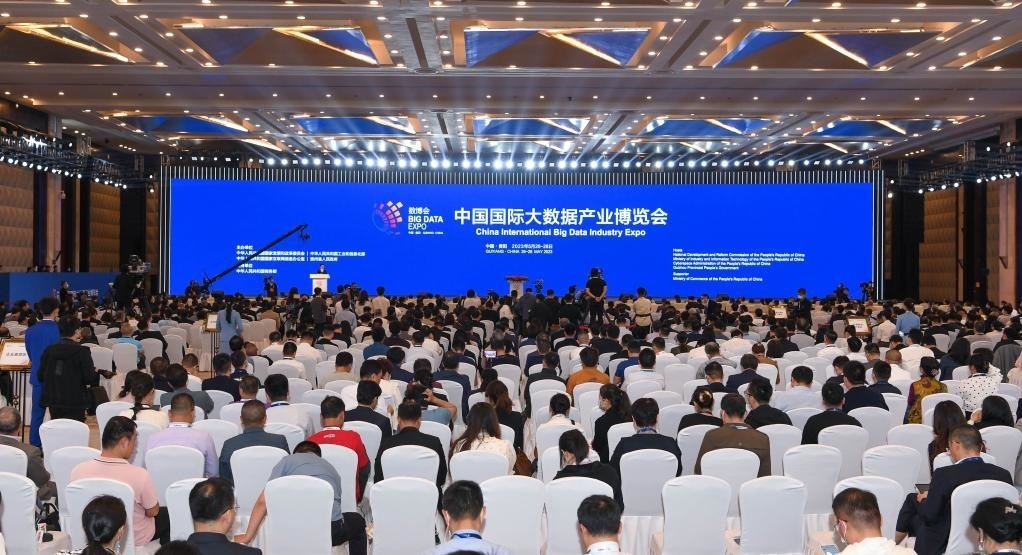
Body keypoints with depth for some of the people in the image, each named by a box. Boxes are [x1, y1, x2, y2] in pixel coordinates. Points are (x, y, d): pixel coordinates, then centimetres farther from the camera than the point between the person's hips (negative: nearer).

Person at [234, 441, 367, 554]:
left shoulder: (288, 460, 18)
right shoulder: (331, 468, 28)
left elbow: (263, 501, 9)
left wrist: (248, 536, 17)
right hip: (331, 529, 1)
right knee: (357, 522, 34)